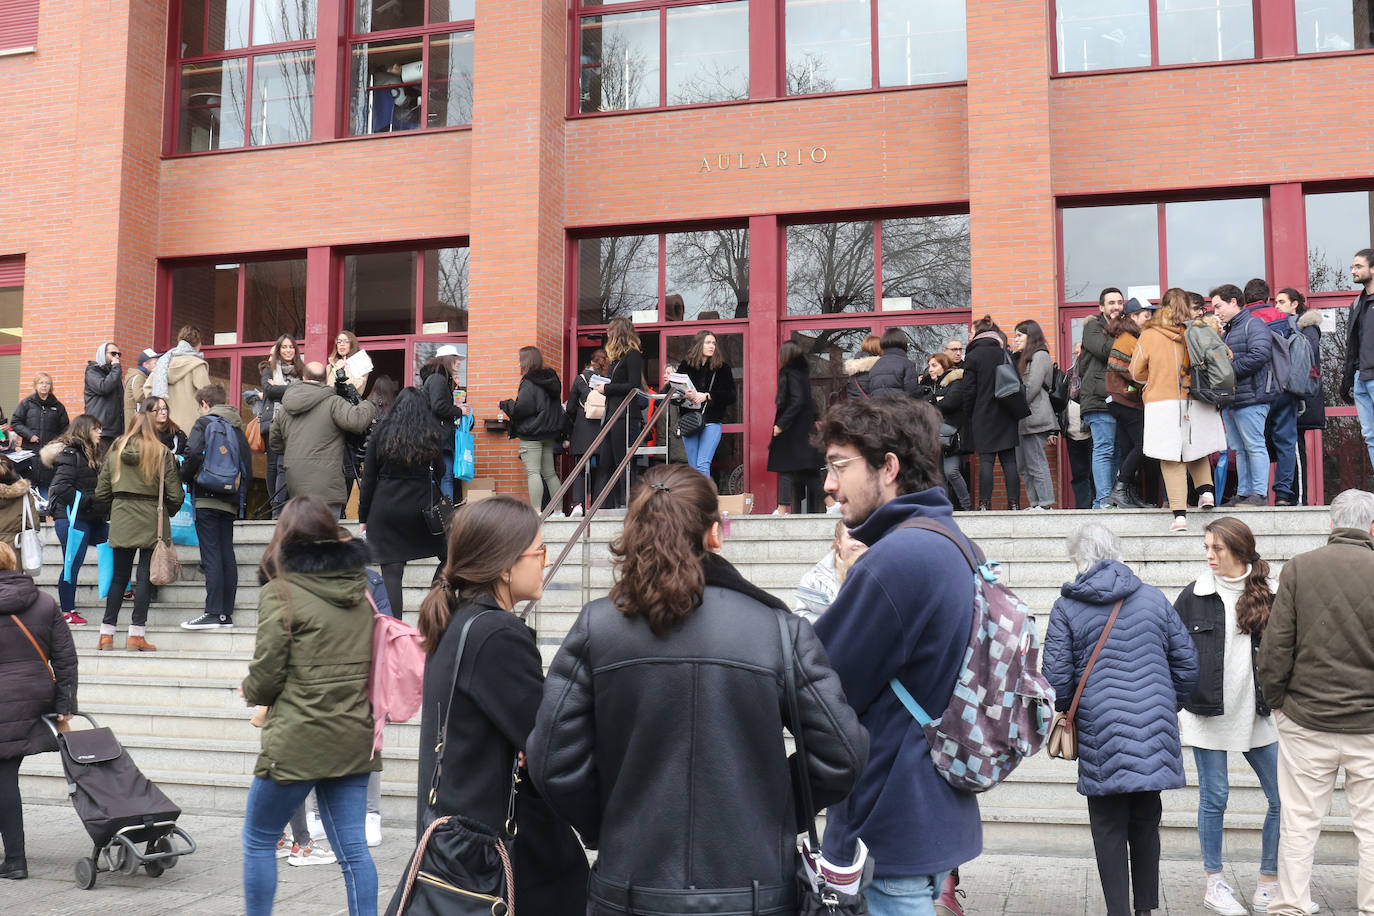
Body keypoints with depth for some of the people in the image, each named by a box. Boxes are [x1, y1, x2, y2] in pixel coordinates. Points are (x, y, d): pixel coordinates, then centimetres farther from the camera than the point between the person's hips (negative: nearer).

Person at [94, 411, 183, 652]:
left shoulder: (115, 453, 7)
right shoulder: (163, 454, -2)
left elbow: (101, 493, 7)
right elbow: (175, 494, -5)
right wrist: (168, 512, 13)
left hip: (121, 521, 3)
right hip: (152, 521, -3)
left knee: (119, 576, 11)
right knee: (145, 577, 0)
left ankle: (106, 633, 11)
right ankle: (137, 634, 0)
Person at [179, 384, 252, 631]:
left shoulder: (204, 423, -1)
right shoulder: (238, 429, 17)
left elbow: (193, 454, -17)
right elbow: (248, 469, 15)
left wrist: (186, 477, 0)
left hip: (207, 498, -6)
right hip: (230, 501, 6)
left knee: (211, 554, -8)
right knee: (227, 554, 7)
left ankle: (214, 613, -12)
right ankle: (226, 613, 8)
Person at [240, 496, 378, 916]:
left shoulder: (280, 593, -9)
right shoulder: (361, 588, 7)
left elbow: (266, 675, -10)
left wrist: (250, 691, 10)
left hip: (298, 740, -5)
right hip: (354, 737, 5)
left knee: (258, 840, 13)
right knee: (353, 848, 8)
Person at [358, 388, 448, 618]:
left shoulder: (380, 433, 1)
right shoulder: (434, 436, 0)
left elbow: (368, 478, 2)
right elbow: (439, 473, 5)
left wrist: (363, 518, 7)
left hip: (385, 507, 1)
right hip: (423, 507, 0)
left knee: (391, 573, 1)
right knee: (448, 557, 18)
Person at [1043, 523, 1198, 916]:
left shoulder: (1066, 607, -3)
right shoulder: (1154, 598, 6)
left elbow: (1057, 677, -6)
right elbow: (1186, 660, 10)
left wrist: (1068, 714, 13)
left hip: (1100, 732, -3)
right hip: (1153, 729, 3)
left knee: (1109, 828, 5)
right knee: (1146, 822, 15)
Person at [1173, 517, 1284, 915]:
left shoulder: (1268, 596, 4)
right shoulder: (1193, 597, 0)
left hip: (1258, 717, 2)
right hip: (1207, 714, -2)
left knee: (1284, 797, 1)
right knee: (1214, 799, 4)